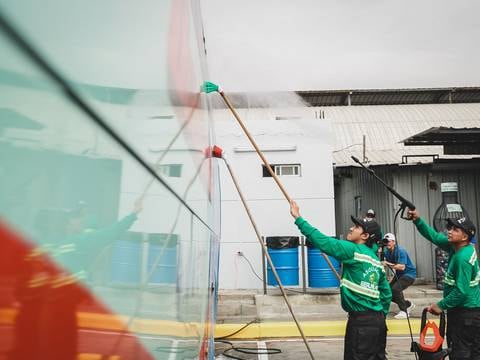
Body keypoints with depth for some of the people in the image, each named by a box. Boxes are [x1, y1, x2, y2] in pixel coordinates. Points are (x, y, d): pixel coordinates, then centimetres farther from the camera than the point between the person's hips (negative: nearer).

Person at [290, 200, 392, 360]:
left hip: (362, 320, -9)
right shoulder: (377, 261, 15)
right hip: (378, 320, 9)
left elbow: (322, 241, -18)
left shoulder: (354, 250, -11)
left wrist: (298, 218, -15)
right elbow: (386, 294, 18)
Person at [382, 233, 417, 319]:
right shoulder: (387, 251, -3)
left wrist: (388, 264, -43)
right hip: (399, 274, 8)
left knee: (395, 289, -27)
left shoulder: (400, 251, -24)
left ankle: (404, 311, -11)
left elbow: (402, 267, -35)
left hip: (409, 273, -8)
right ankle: (408, 304, 26)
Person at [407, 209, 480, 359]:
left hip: (465, 312, -10)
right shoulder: (456, 246, 0)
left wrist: (441, 305, -17)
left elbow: (461, 291, -27)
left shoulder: (462, 258, -26)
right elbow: (434, 236, 6)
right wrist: (418, 220, -8)